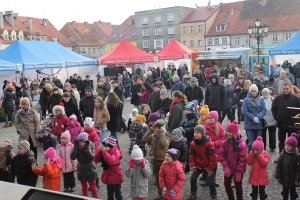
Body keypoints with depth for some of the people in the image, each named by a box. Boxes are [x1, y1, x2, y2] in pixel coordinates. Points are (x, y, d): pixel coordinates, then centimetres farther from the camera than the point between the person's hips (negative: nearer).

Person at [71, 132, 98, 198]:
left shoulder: (90, 146, -16)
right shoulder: (77, 147, -9)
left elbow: (92, 157, -30)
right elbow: (72, 157, -21)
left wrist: (86, 148, -37)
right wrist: (75, 147, -29)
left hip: (90, 169, -3)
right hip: (81, 170, 3)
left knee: (93, 187, 5)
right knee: (84, 187, 17)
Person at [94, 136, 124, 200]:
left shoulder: (116, 152, -21)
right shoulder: (104, 152, 1)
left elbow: (111, 161, -39)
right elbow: (96, 160, -2)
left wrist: (104, 151, -33)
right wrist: (100, 150, -15)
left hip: (116, 177, -7)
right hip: (108, 177, 7)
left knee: (117, 194, 6)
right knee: (109, 194, 19)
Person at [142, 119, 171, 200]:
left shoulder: (166, 136, -11)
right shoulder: (153, 135, 3)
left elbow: (165, 144, -31)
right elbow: (144, 139, -12)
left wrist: (162, 132, -27)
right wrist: (151, 130, -15)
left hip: (163, 160, -6)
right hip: (155, 160, 6)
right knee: (157, 178, 16)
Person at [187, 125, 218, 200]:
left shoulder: (209, 143, -24)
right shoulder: (193, 143, -7)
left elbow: (213, 157, -20)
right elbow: (192, 156, 2)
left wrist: (210, 169, -17)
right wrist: (192, 166, -5)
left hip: (208, 166, -5)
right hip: (198, 165, 5)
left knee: (210, 181, -4)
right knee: (193, 178, 3)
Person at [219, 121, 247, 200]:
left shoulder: (241, 144, -21)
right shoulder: (225, 142, -8)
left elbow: (242, 159, -17)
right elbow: (221, 155, -5)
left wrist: (239, 171, -15)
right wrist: (226, 167, -13)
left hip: (238, 170, -4)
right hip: (228, 169, 4)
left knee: (238, 186, 9)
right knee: (227, 184, 14)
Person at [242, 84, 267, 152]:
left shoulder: (261, 100, 6)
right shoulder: (246, 100, -3)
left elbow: (264, 110, -2)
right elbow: (244, 111, -10)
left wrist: (258, 117, -18)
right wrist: (253, 118, -18)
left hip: (259, 124, 3)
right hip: (249, 124, -3)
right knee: (251, 142, -5)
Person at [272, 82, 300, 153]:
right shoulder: (277, 98, 1)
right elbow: (273, 109, 6)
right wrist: (276, 118, -3)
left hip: (291, 124, -1)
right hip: (281, 123, 1)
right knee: (281, 142, 11)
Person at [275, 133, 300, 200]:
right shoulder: (282, 154, -9)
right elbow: (278, 166, -5)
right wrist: (278, 176, -5)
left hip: (292, 179, -2)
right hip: (284, 178, 3)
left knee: (292, 192, 16)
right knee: (285, 191, 19)